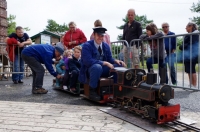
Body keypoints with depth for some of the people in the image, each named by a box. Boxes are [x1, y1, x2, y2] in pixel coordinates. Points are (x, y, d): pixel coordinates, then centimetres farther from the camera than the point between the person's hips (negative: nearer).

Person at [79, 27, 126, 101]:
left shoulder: (106, 46, 8)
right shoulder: (87, 46, -12)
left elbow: (109, 59, 12)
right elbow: (88, 61, -25)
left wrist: (116, 61, -13)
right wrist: (104, 63, -31)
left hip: (103, 70, 6)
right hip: (89, 70, -6)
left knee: (119, 66, -12)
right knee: (97, 66, -40)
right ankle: (92, 91, -26)